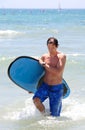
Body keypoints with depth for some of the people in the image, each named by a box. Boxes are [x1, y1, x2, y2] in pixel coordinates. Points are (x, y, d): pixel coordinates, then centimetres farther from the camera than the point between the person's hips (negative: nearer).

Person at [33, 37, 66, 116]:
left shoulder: (61, 56, -8)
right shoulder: (44, 57, 4)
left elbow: (58, 72, -22)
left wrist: (45, 65, -15)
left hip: (56, 89, -3)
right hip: (44, 86, 3)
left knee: (54, 115, 1)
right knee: (36, 100, -25)